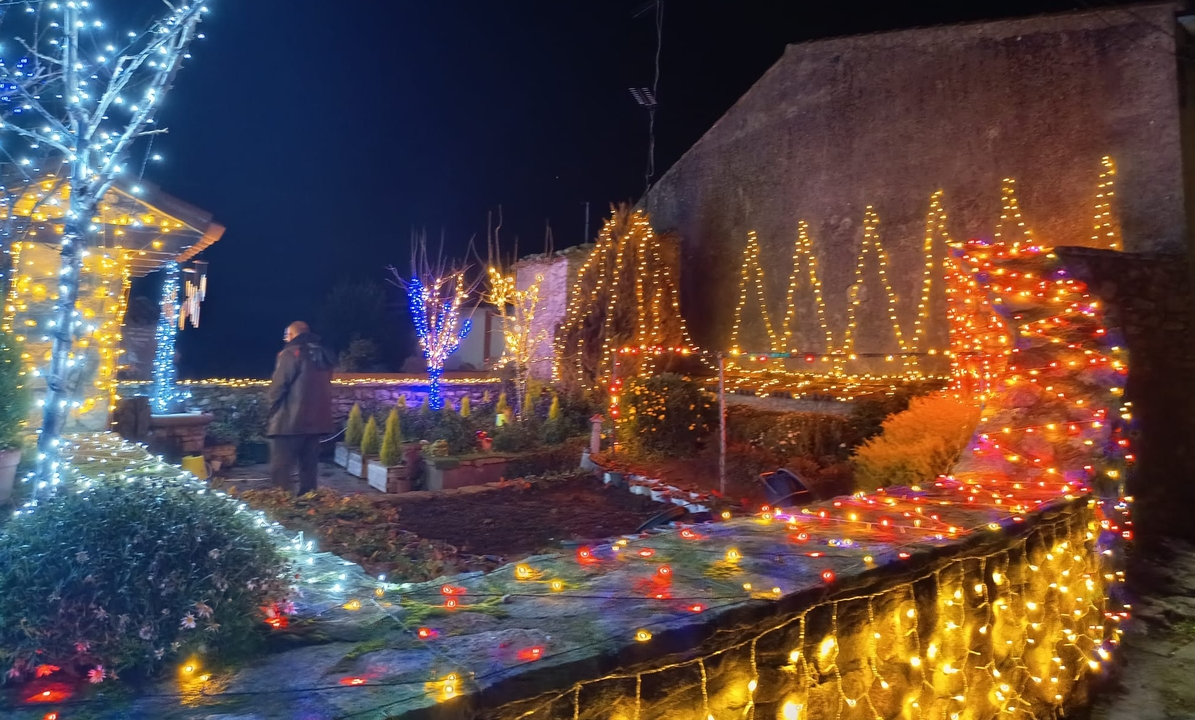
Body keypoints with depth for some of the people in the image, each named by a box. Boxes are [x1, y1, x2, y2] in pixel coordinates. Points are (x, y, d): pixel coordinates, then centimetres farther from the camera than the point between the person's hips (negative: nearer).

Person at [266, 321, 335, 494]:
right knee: (309, 467, 12)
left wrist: (271, 399, 5)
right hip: (316, 420, 7)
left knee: (280, 468, -2)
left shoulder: (291, 353, -9)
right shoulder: (323, 355, 13)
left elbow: (278, 386, -12)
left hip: (290, 420, -7)